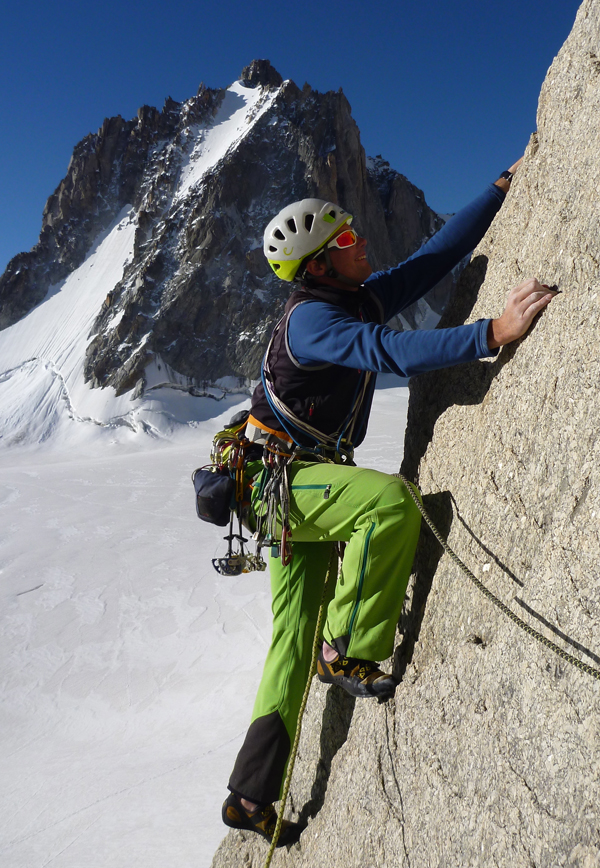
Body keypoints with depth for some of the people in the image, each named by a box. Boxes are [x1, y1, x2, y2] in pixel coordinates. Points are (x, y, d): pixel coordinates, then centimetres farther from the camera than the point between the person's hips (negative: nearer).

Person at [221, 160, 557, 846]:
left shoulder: (363, 297, 6)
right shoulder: (310, 319, -20)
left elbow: (439, 253, 9)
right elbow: (393, 353, -36)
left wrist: (502, 186, 9)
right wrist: (493, 333, -41)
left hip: (303, 482, 9)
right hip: (278, 479, -8)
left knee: (296, 636, 7)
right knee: (391, 501, -32)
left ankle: (252, 796, 16)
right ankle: (350, 653, -15)